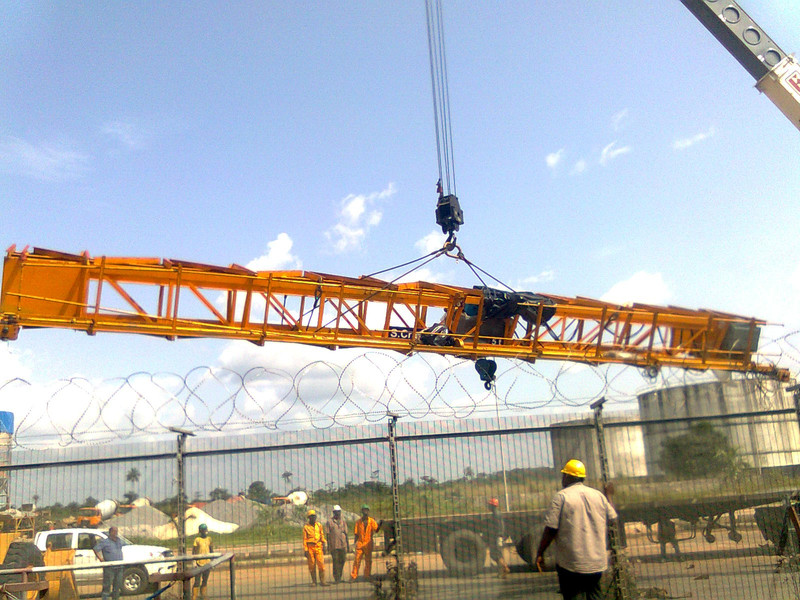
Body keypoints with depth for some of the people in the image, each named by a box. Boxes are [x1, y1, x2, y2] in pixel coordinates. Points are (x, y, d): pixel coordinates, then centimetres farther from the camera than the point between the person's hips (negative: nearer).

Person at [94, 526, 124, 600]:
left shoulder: (119, 540, 13)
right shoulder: (105, 542, -4)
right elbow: (96, 549, -5)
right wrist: (101, 559, -13)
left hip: (119, 567, 6)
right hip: (109, 568, -6)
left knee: (117, 586, 12)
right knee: (107, 586, -4)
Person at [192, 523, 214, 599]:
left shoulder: (209, 539, 9)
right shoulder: (197, 540, -4)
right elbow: (193, 552, -3)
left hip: (207, 563, 4)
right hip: (199, 563, -4)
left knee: (205, 581, 10)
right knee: (197, 582, -6)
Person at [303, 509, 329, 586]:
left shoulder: (319, 525, 11)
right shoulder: (306, 527, 2)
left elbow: (322, 537, 14)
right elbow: (304, 539, 1)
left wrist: (324, 547, 8)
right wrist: (305, 550, -6)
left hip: (318, 547, 2)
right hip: (310, 547, -2)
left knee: (321, 564, -8)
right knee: (312, 565, 1)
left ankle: (322, 581, -5)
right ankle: (314, 581, 13)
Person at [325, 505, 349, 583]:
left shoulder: (343, 522, 12)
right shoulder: (329, 522, 2)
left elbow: (346, 534, 14)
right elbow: (327, 535, 1)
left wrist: (348, 546, 11)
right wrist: (328, 546, -4)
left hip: (343, 545, 3)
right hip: (334, 546, -3)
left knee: (342, 561, 5)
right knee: (336, 562, -2)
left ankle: (340, 577, 21)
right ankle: (336, 578, 6)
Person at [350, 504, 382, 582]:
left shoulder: (372, 521, 3)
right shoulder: (358, 522, 5)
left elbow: (376, 530, -8)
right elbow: (356, 533, 6)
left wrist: (379, 525, -26)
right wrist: (355, 542, -5)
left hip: (368, 544, 1)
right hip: (360, 543, 0)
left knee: (368, 561, 6)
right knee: (357, 560, -5)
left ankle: (367, 576, 16)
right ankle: (353, 577, 0)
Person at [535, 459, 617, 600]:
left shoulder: (561, 496, -10)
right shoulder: (599, 495, 5)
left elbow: (550, 529, -12)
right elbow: (612, 520, 10)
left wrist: (540, 553, -4)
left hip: (571, 563, -5)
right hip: (597, 562, 5)